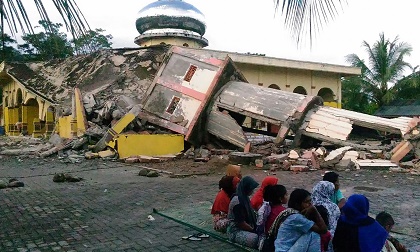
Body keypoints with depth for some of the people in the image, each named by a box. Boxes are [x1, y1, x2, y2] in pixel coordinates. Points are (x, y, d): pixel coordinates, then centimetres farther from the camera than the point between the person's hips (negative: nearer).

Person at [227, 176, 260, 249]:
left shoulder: (244, 197, 8)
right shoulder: (237, 201, -21)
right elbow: (241, 223, -19)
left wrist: (255, 227, 3)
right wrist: (253, 230, -7)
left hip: (246, 228, 9)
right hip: (236, 231, -9)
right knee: (257, 239, -31)